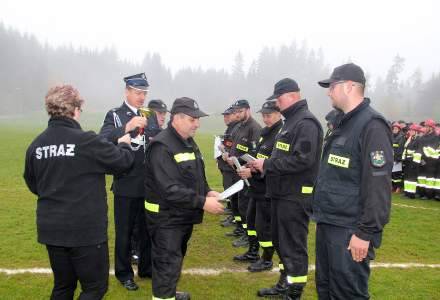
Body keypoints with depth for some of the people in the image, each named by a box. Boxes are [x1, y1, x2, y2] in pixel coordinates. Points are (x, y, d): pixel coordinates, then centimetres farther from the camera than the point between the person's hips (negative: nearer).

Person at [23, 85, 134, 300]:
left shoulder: (36, 145, -1)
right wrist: (124, 144, 12)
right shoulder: (87, 141, -18)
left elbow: (33, 185, 11)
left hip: (51, 229, 6)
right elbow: (124, 161, -8)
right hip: (86, 229, -6)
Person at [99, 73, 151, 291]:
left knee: (148, 230, 16)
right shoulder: (115, 115, -4)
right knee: (124, 232, 10)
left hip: (149, 185, 4)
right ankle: (124, 274, 29)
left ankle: (146, 268, 34)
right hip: (126, 185, -3)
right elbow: (102, 142, -20)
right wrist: (127, 128, -32)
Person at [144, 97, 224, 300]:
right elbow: (169, 189, -29)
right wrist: (202, 202, -28)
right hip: (166, 218, -9)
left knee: (176, 259, 24)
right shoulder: (162, 146, -22)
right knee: (167, 266, -1)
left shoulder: (189, 142, 9)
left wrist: (208, 192, -1)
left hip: (185, 215, 9)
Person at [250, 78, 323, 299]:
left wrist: (267, 164, -20)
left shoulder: (306, 123, -16)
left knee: (293, 247, 1)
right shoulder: (290, 121, 16)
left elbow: (303, 159, -27)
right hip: (281, 194, 10)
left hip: (295, 196, -10)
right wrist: (264, 165, 5)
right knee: (280, 242, 20)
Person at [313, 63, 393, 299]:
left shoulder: (372, 126, -16)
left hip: (349, 232, -9)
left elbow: (378, 185, -22)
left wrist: (365, 233, -21)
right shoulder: (344, 124, 14)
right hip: (327, 225, 9)